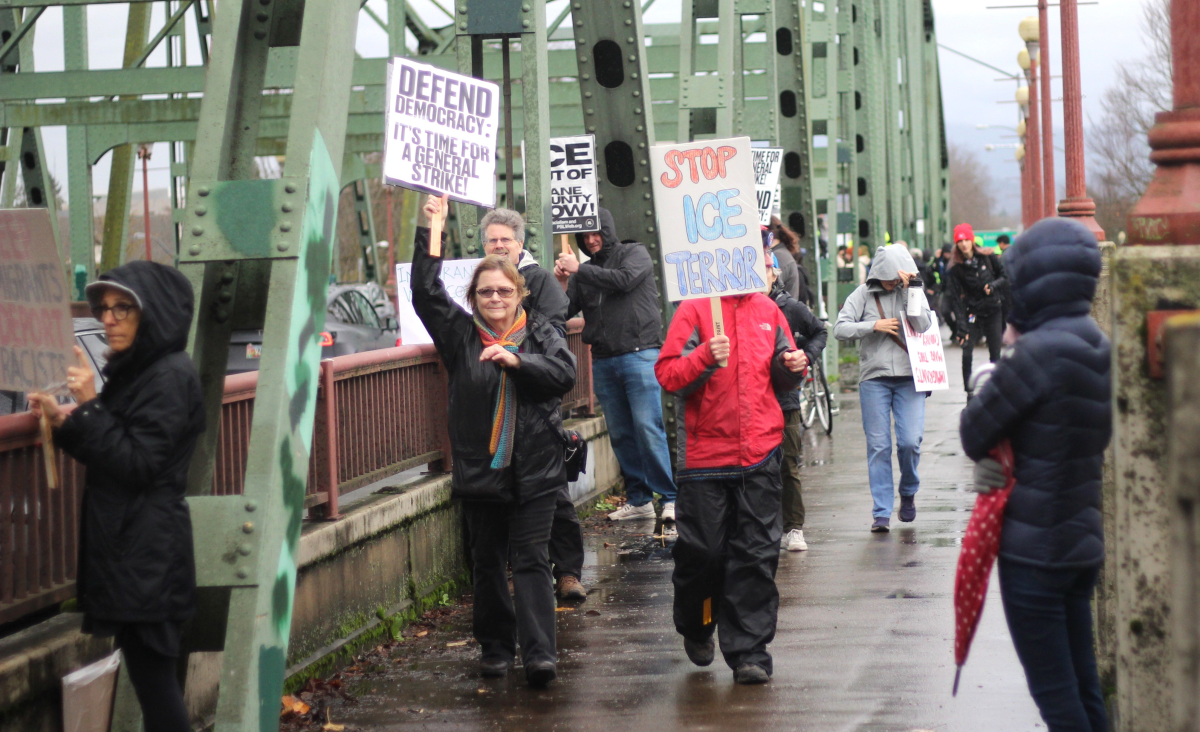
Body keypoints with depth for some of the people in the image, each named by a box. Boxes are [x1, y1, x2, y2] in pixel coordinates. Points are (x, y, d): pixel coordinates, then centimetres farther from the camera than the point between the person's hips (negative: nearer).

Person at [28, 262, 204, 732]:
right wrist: (63, 420, 7)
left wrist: (90, 406, -20)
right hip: (127, 547, 9)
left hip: (147, 553, -9)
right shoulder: (133, 372, 14)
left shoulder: (170, 377, -14)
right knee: (152, 676, 12)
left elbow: (136, 464, -18)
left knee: (152, 677, -6)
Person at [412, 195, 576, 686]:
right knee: (488, 563, 9)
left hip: (533, 470, -1)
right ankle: (495, 647, 19)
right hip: (480, 469, 2)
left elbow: (565, 372, -9)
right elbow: (425, 292, -3)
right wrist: (430, 231, -7)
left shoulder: (540, 333, 5)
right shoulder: (460, 335, 5)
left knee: (531, 559, -4)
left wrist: (517, 360, -20)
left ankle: (539, 652, -9)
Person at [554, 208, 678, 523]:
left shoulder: (635, 254, 4)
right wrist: (562, 283, -8)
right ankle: (639, 500, 12)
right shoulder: (586, 270, 15)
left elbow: (624, 280, -16)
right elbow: (566, 311, 9)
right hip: (603, 361, 6)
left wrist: (580, 270, -12)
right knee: (620, 434, 6)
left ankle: (672, 497, -11)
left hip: (639, 353, -5)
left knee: (648, 428, -13)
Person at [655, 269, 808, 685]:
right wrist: (705, 357, -25)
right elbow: (668, 376, -10)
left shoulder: (767, 311, 11)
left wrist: (793, 368, 0)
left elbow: (781, 377, 22)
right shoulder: (695, 310, -3)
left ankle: (749, 652, 4)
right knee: (703, 552, 3)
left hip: (760, 454, 3)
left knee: (757, 556, -1)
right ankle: (696, 629, 31)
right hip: (706, 454, -3)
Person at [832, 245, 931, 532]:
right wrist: (874, 326, -13)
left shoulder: (914, 292, 6)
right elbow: (840, 329, -4)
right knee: (878, 446, -2)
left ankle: (908, 492, 20)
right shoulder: (864, 294, 3)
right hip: (874, 378, 0)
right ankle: (882, 513, 2)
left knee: (910, 441, -9)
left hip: (909, 378, 0)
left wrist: (911, 289, -14)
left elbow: (923, 326, -10)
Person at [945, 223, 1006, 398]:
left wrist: (993, 286, -13)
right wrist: (961, 326, -15)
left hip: (993, 313, 1)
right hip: (972, 314, -1)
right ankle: (969, 392, -1)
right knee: (967, 354, -12)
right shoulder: (956, 268, -4)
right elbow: (955, 298, -7)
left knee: (995, 354, 2)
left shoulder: (988, 258, -2)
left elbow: (1004, 276, 9)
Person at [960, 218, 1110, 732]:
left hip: (1034, 549, -8)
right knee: (1084, 684, 14)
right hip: (1086, 541, 8)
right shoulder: (1100, 352, 5)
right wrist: (999, 463, 2)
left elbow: (974, 434, -13)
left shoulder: (1038, 352, -20)